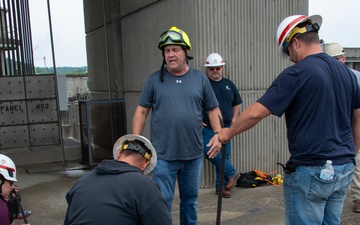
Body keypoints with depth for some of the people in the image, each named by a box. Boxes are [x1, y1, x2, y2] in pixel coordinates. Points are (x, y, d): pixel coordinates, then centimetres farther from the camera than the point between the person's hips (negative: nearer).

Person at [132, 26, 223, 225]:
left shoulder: (200, 79, 4)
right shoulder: (155, 80, 0)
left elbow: (213, 110, 7)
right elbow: (141, 111, 2)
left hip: (193, 155, 2)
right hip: (163, 155, -2)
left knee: (190, 200, 17)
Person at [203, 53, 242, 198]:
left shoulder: (229, 84, 13)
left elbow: (237, 103, 22)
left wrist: (234, 119, 10)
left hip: (226, 128, 4)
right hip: (207, 128, -4)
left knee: (224, 157, 5)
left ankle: (221, 186, 18)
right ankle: (232, 173, 0)